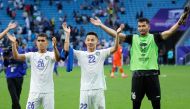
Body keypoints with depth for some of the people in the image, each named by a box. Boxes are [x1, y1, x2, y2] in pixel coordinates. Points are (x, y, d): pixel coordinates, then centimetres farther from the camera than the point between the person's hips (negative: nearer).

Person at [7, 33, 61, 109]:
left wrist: (54, 46, -45)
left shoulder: (50, 55, -2)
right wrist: (13, 43, -24)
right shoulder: (32, 55, 6)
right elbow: (16, 56, -7)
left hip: (48, 92, -2)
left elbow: (57, 59, -25)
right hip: (34, 91, 2)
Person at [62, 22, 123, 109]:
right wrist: (67, 34, -11)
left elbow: (115, 48, -7)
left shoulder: (101, 53, 4)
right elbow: (66, 49, -4)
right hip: (85, 89, 0)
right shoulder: (81, 54, 6)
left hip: (98, 89, 0)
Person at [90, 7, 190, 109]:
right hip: (137, 75, 1)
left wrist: (179, 22, -25)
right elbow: (115, 34, 4)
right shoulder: (133, 38, 8)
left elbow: (169, 32, -9)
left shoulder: (154, 38, 4)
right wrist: (101, 25, -2)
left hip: (152, 74, -1)